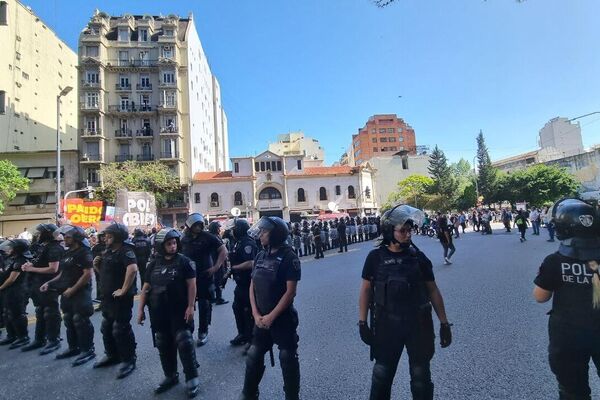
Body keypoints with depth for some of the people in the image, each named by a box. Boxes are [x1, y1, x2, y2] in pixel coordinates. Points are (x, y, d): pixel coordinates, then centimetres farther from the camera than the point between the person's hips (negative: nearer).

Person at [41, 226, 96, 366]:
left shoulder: (84, 253, -14)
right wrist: (49, 283, 8)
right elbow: (63, 274, 21)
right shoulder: (68, 253, 14)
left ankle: (88, 350, 5)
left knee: (81, 322, -5)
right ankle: (73, 348, 30)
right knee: (69, 321, 16)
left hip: (80, 293, -9)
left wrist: (73, 289, -19)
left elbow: (87, 274, -21)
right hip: (67, 293, 9)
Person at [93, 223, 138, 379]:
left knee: (121, 330, -1)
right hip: (108, 297, 10)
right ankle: (112, 355, 39)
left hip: (120, 299, -10)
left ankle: (128, 360, 14)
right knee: (106, 328, 22)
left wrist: (124, 290, -32)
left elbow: (133, 269, -38)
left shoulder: (126, 251, -21)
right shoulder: (109, 251, 10)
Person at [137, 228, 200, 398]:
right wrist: (141, 309, 7)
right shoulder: (153, 264, 6)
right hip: (159, 312, 5)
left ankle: (192, 378, 10)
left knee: (184, 344, -4)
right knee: (164, 346, 15)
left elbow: (191, 284, -10)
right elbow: (146, 287, 11)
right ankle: (170, 376, 32)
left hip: (180, 311, -5)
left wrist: (190, 306, -16)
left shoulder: (184, 261, -7)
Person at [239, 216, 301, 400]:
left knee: (288, 360, 8)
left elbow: (290, 292, -18)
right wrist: (256, 314, -3)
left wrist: (271, 316, -16)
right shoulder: (260, 256, 4)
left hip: (283, 319, -6)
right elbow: (253, 286, 7)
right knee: (253, 356, 15)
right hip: (262, 319, 6)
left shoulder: (289, 257, -15)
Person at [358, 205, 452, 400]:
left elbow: (433, 291, 3)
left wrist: (444, 323, 2)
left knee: (421, 375, 14)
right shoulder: (375, 257, -6)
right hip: (386, 324, -1)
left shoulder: (418, 257, -3)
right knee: (382, 374, 12)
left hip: (418, 323, 1)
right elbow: (366, 289, -1)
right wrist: (362, 322, -5)